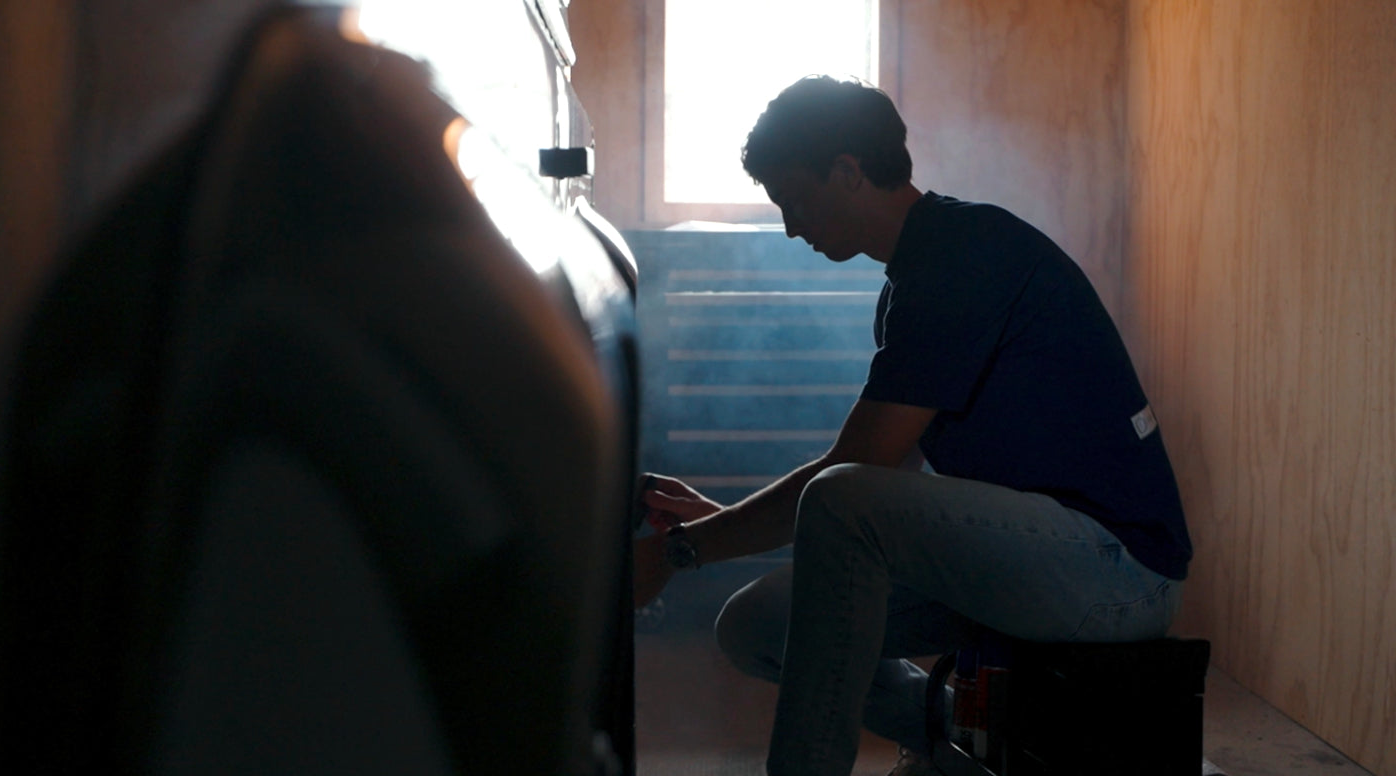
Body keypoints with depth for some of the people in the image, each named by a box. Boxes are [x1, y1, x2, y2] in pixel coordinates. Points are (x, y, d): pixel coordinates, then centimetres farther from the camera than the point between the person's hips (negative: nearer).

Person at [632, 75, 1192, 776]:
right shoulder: (919, 271, 14)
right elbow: (881, 475, 19)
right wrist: (718, 518, 15)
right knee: (753, 627, 2)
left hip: (1120, 565, -10)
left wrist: (681, 550, -11)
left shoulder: (963, 254, -17)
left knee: (843, 504, -30)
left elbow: (846, 483, -20)